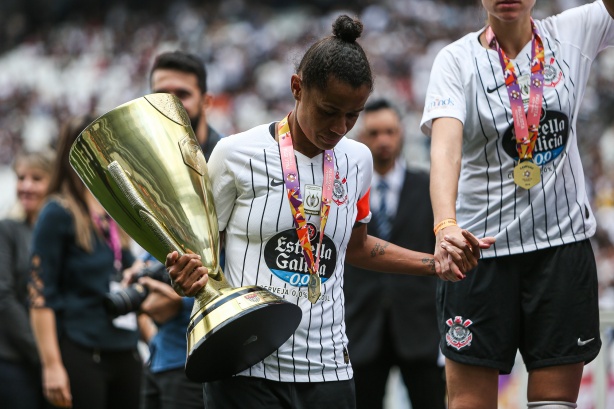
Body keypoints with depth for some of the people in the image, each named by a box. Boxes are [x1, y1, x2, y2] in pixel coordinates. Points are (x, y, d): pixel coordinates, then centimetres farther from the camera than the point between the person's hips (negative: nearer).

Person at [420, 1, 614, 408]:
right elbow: (445, 146, -21)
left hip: (563, 241, 2)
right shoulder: (456, 60, -6)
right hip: (479, 246, -2)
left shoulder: (573, 34, 4)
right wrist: (445, 225, -37)